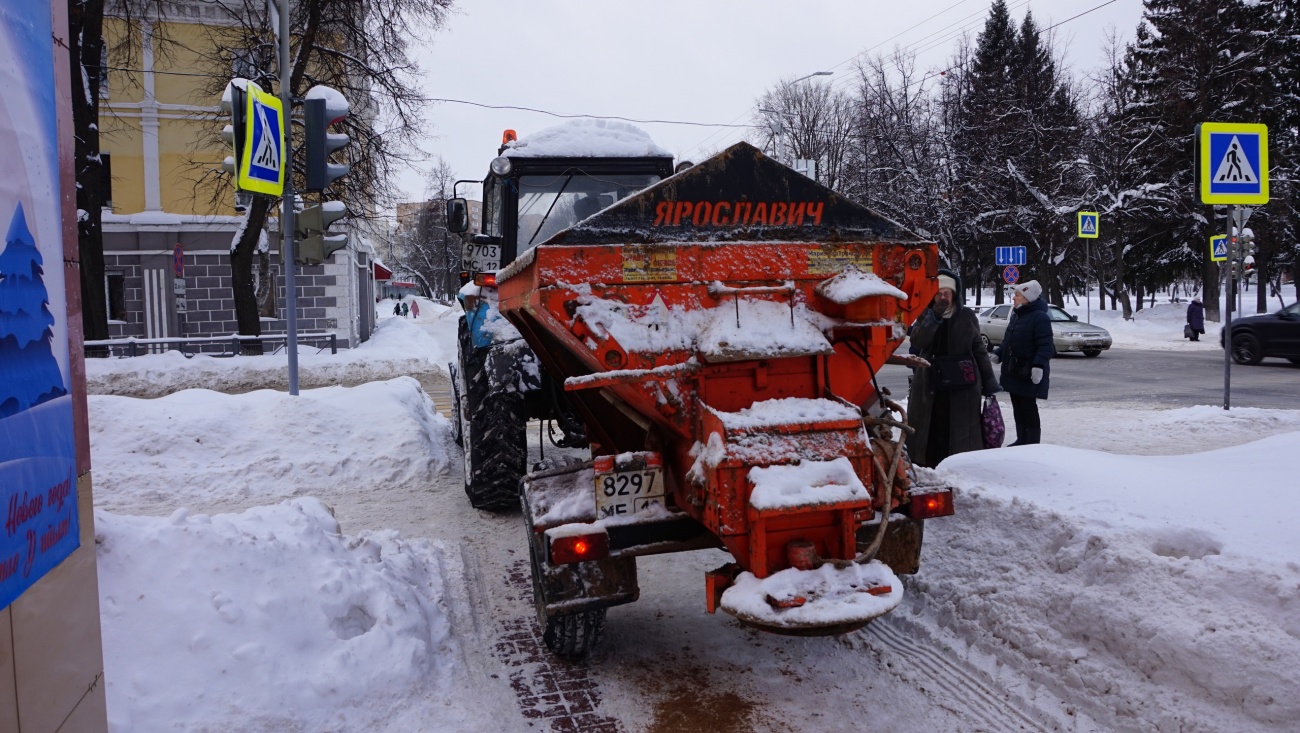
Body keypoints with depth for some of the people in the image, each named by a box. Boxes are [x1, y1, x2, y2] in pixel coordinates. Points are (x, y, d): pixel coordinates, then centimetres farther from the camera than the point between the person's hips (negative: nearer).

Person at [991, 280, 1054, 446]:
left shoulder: (1040, 317, -15)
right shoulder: (1016, 315, 14)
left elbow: (1045, 346, -21)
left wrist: (1038, 365, -30)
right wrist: (998, 354, 10)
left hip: (1029, 373, -9)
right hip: (1014, 371, 9)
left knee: (1028, 409, -3)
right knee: (1017, 408, 14)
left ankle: (1032, 443, 5)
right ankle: (1021, 440, 24)